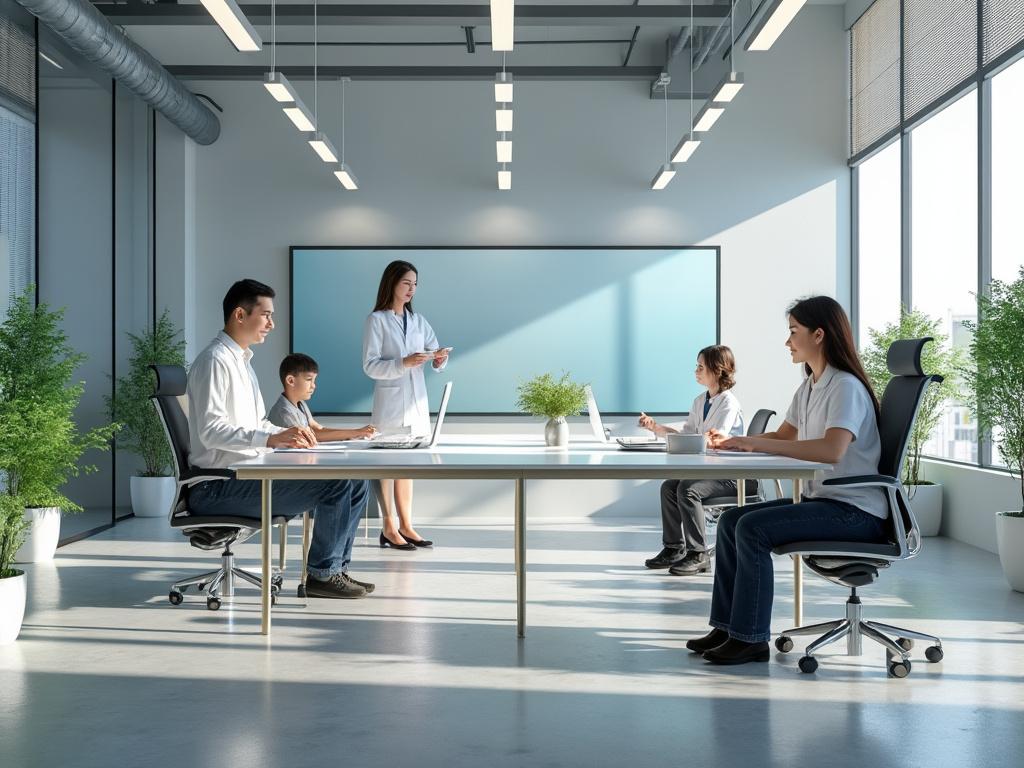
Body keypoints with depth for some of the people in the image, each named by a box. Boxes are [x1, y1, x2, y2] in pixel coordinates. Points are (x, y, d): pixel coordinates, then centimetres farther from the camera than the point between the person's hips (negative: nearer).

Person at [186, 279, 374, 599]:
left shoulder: (242, 361, 19)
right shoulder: (215, 361, -12)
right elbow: (210, 431, -23)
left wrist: (288, 435, 5)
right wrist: (271, 439, -33)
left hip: (249, 474, 10)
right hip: (219, 486, -10)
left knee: (354, 482, 4)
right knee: (335, 484, -21)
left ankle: (335, 569, 10)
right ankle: (321, 574, -7)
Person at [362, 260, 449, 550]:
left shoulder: (418, 321, 11)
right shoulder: (377, 320, -5)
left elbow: (435, 354, 10)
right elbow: (370, 366, -10)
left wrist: (439, 360, -13)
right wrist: (403, 363, -22)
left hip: (416, 401, 5)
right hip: (390, 402, -5)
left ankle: (406, 526, 13)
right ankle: (388, 528, 4)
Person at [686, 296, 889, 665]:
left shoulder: (845, 387, -16)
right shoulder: (809, 388, 14)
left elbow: (831, 449, -31)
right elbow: (783, 436, 23)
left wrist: (756, 444, -29)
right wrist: (735, 442, 5)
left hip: (855, 510, -10)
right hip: (820, 498, 10)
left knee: (753, 528, -23)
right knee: (730, 520, 3)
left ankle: (750, 638, -15)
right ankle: (727, 627, 7)